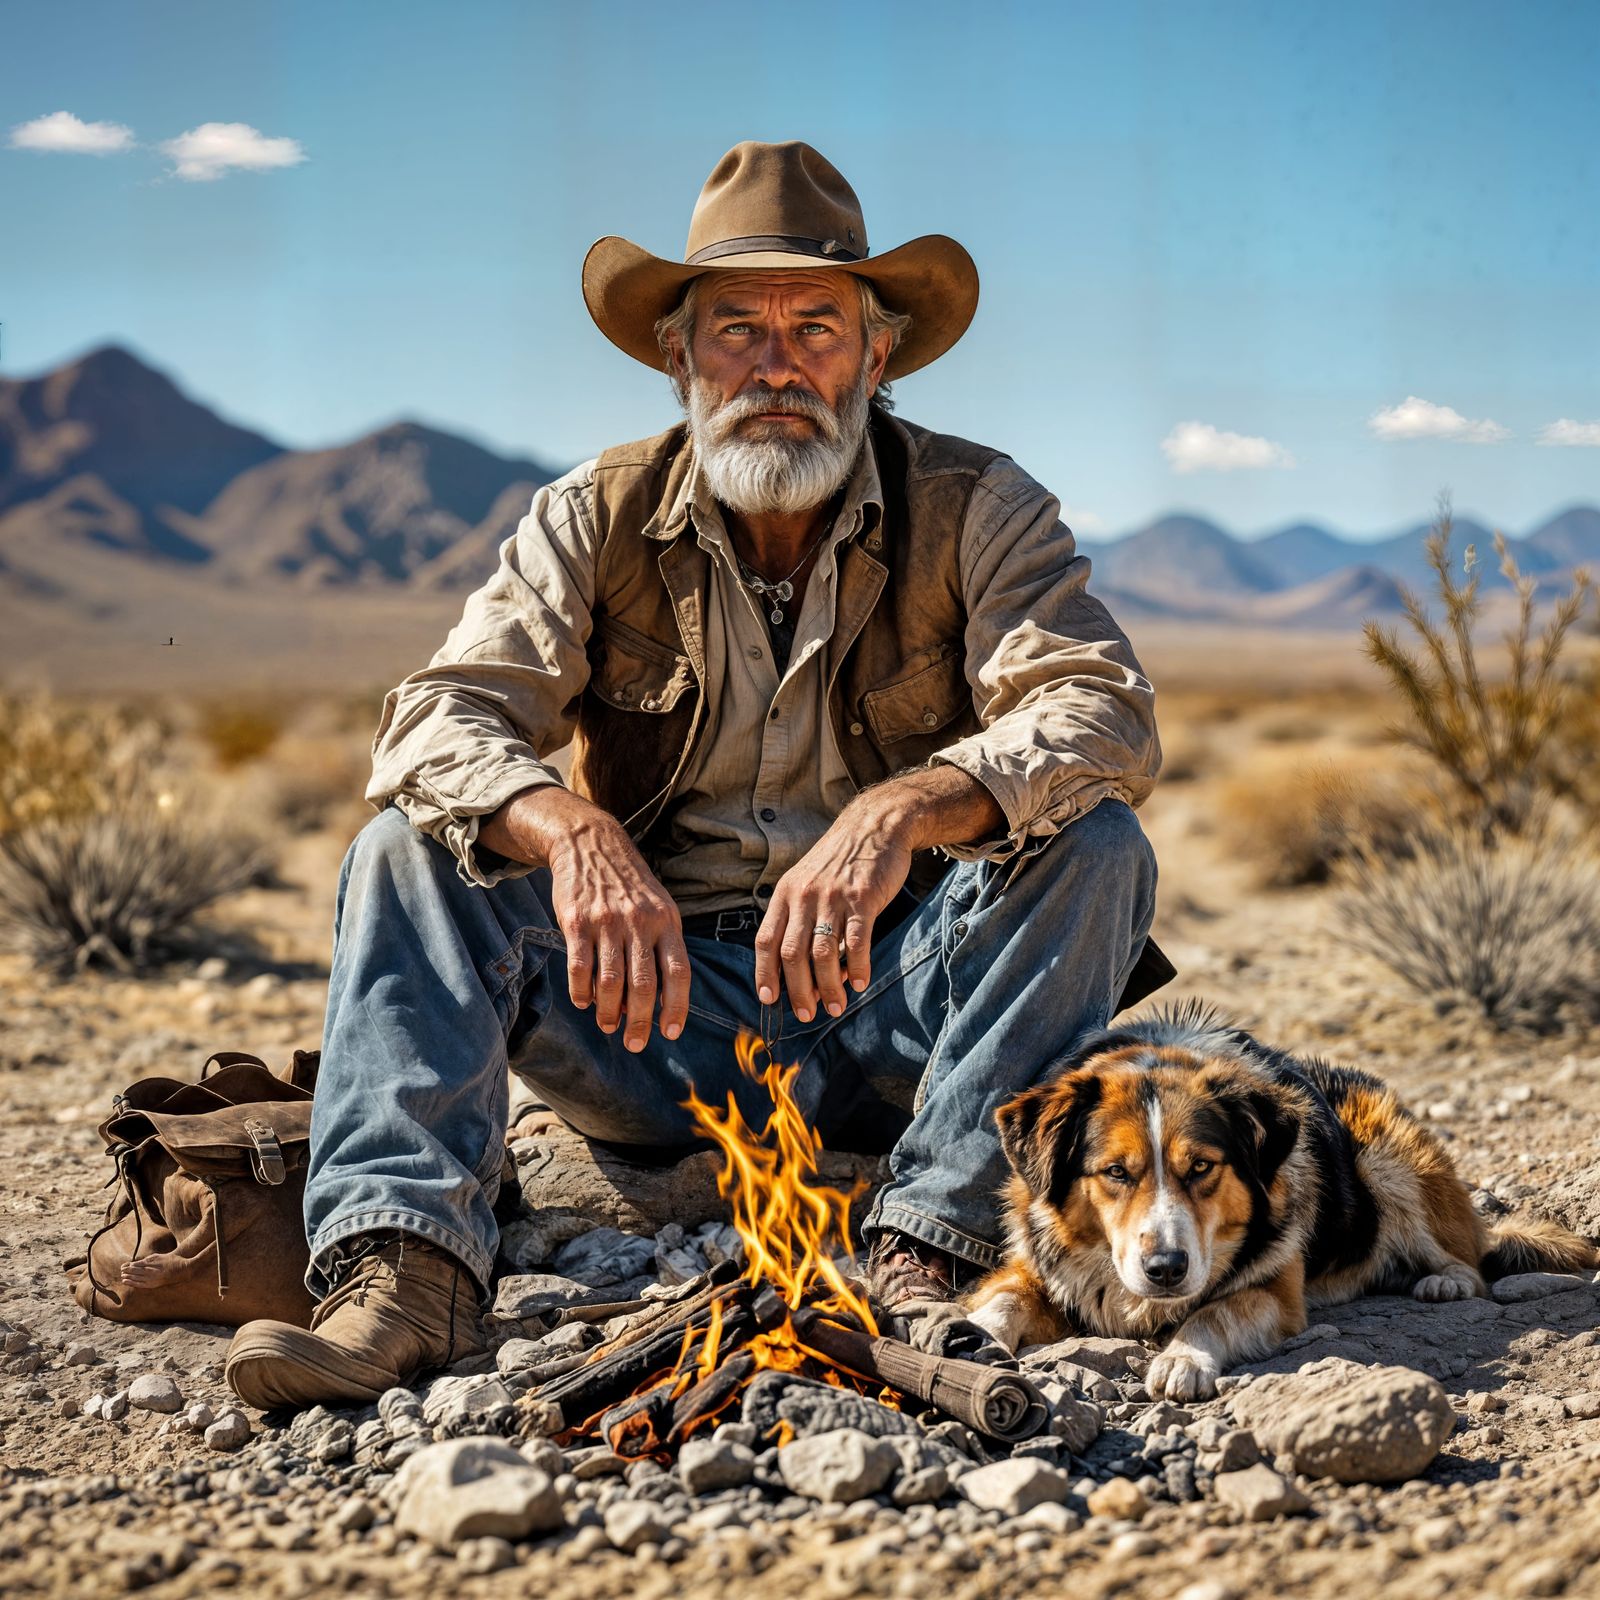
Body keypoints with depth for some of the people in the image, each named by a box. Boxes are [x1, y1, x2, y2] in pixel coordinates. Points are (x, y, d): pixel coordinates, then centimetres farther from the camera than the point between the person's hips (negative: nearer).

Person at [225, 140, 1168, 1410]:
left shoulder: (976, 510, -4)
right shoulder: (597, 519, 1)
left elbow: (1107, 717, -20)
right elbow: (439, 722, -12)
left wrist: (904, 808, -40)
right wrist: (572, 830, -35)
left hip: (893, 1012, -1)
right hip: (658, 1002, 1)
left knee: (1095, 846, -25)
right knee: (409, 852, -16)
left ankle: (928, 1257, -32)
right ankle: (405, 1272, -32)